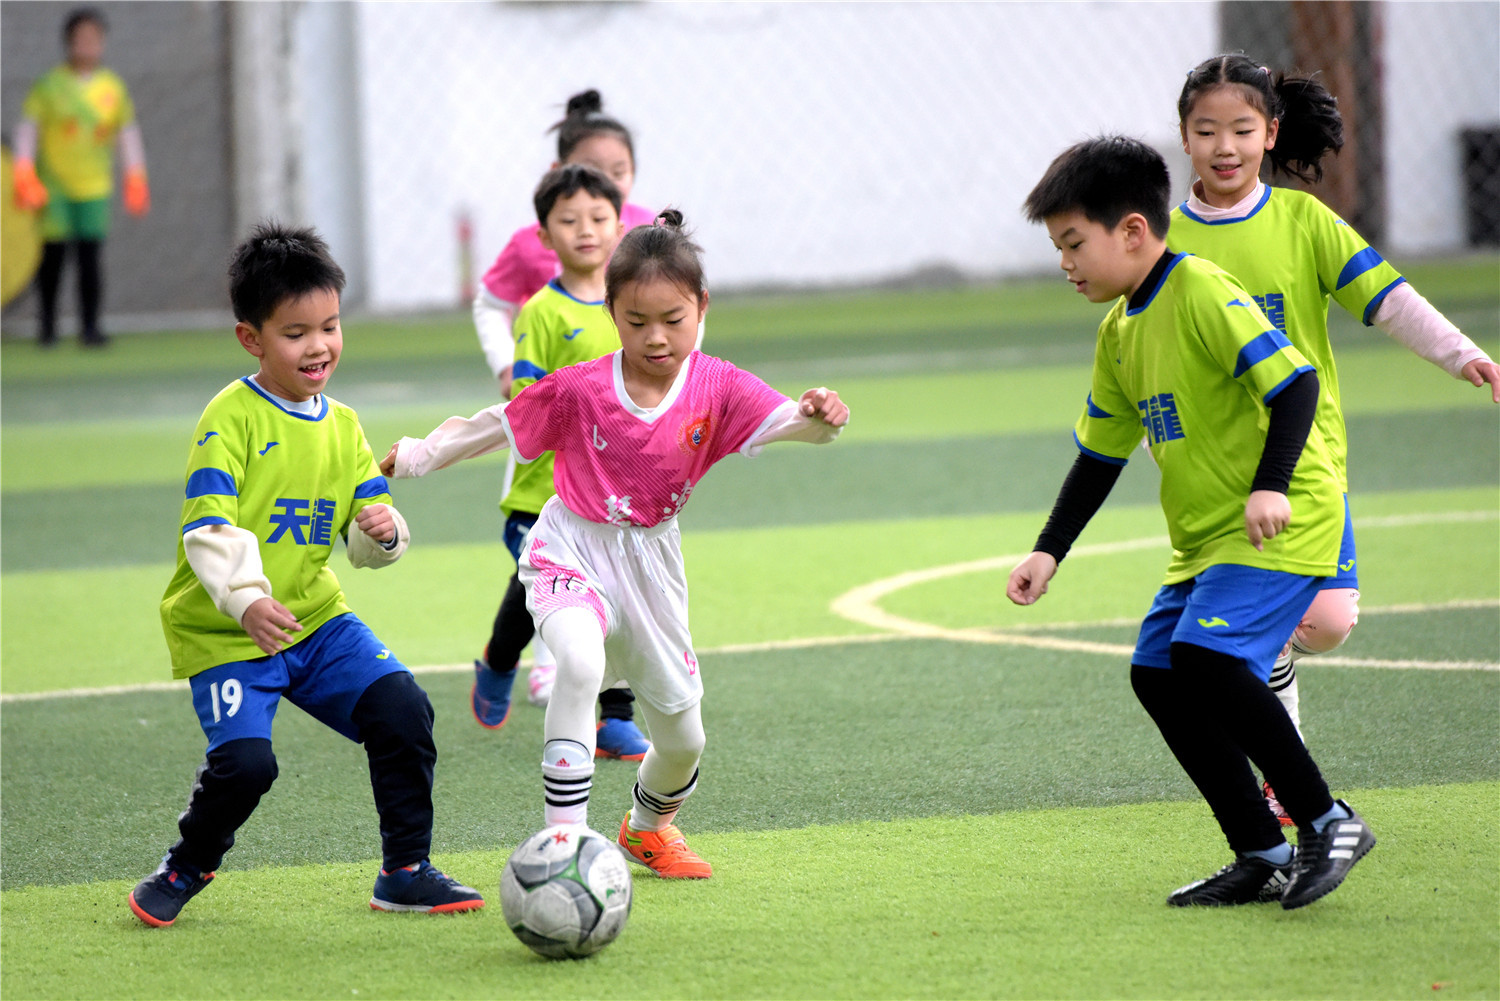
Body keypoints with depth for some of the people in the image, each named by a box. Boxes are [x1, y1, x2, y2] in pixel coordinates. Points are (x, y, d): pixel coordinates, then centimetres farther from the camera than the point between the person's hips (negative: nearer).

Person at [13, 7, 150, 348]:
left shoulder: (112, 87, 6)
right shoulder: (50, 85, -1)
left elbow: (128, 131, 11)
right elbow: (28, 126, -2)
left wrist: (136, 177, 6)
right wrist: (24, 172, -11)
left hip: (93, 184, 1)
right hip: (52, 183, -1)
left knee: (90, 253, -6)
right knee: (53, 252, -1)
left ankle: (90, 326, -3)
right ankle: (48, 321, 16)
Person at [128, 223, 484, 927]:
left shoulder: (342, 426, 8)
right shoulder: (231, 419, -13)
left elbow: (368, 540, 10)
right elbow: (209, 527, -22)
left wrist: (382, 532, -14)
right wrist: (247, 600, -38)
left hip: (315, 617, 6)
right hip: (223, 632, -6)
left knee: (402, 710, -10)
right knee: (244, 760, -20)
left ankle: (406, 872, 5)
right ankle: (187, 868, 10)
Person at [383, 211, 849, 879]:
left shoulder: (716, 388, -11)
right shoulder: (580, 390, -15)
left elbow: (782, 422, -25)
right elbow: (494, 428, -2)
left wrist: (817, 417, -48)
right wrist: (411, 459, 3)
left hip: (651, 565, 3)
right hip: (572, 554, -3)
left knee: (683, 735, 11)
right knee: (581, 660, -36)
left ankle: (649, 827, 46)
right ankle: (565, 836, -34)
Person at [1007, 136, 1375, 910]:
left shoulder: (1201, 293, -15)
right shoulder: (1120, 328, 12)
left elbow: (1293, 381, -22)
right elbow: (1100, 451, 20)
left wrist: (1272, 487, -31)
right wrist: (1049, 553, 15)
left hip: (1282, 524, -10)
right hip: (1205, 535, 10)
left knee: (1205, 655, -25)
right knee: (1157, 674, 4)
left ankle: (1326, 823, -14)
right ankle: (1263, 855, 9)